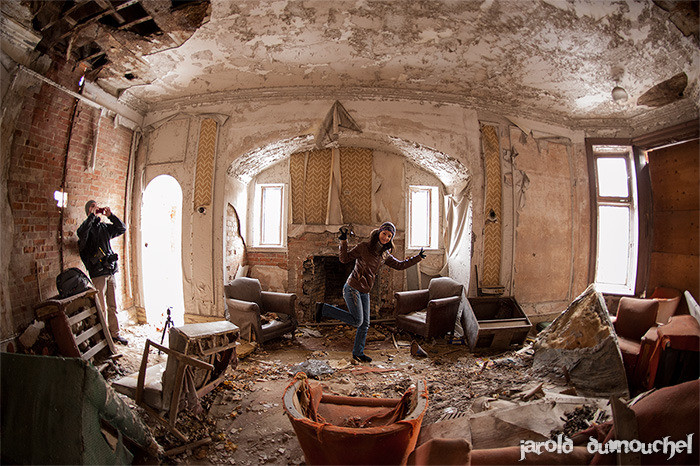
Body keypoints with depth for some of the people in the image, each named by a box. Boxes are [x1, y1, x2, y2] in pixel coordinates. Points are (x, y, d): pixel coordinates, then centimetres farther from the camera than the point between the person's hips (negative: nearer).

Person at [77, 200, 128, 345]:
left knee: (112, 306, 11)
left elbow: (122, 228, 18)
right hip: (98, 274, -5)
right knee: (102, 308, -2)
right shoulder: (88, 227, -2)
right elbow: (81, 233, -24)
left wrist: (110, 215, 6)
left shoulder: (104, 227, 15)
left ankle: (114, 334, 20)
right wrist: (92, 215, -18)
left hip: (110, 272, 6)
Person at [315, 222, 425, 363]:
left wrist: (418, 258, 15)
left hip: (364, 293, 7)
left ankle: (358, 353, 27)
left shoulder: (385, 255, 7)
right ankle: (324, 308, -1)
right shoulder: (364, 247, -12)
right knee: (356, 320, -13)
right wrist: (344, 241, -22)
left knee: (364, 324, 10)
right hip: (352, 288, -7)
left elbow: (400, 265, 18)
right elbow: (344, 259, -10)